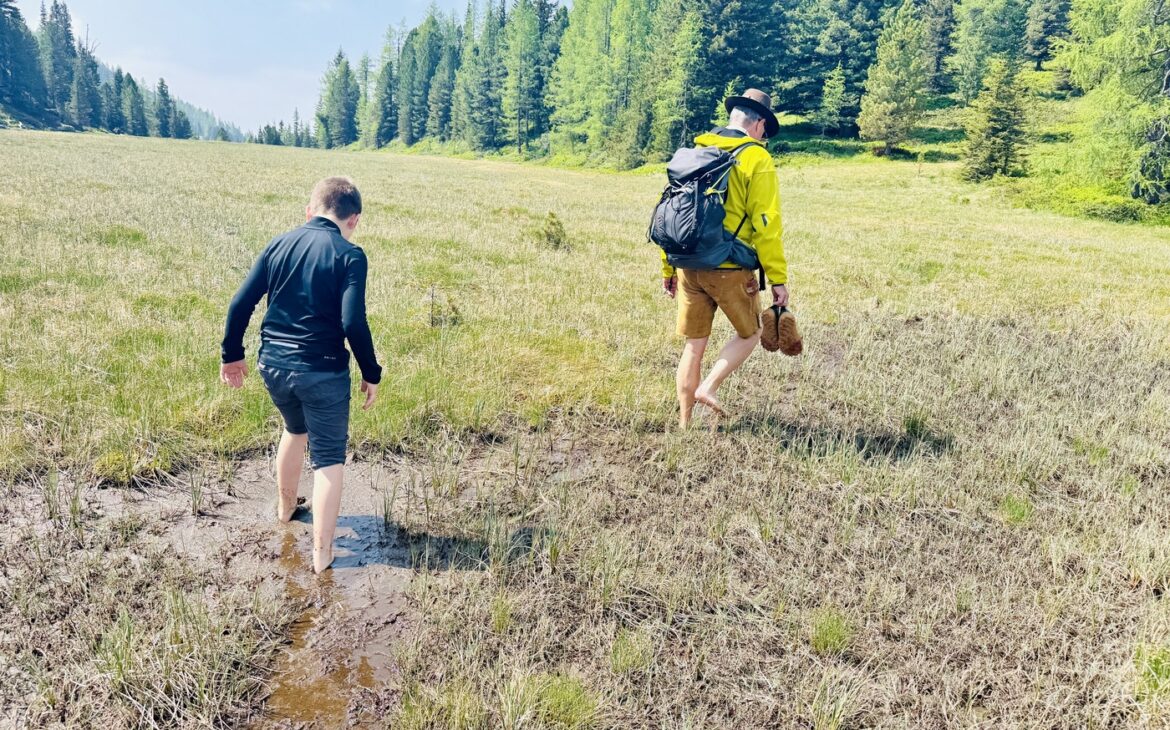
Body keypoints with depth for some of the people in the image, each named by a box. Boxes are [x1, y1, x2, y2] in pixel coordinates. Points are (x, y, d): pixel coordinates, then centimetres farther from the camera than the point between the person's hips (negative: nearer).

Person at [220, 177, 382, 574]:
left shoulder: (279, 244, 4)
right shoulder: (349, 255, -11)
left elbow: (240, 305, 3)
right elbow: (353, 322, -19)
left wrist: (232, 355, 15)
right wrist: (371, 374, -8)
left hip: (273, 365, 6)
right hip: (322, 372, -5)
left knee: (296, 429, 32)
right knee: (329, 458, 9)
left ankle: (285, 507, 50)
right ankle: (322, 553, 11)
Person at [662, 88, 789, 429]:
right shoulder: (757, 160, -6)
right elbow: (765, 225, -12)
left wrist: (668, 268, 18)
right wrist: (778, 279, -6)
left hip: (688, 267, 5)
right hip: (728, 270, -5)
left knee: (694, 346, 13)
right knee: (749, 334, 18)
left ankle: (684, 424, 16)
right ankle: (708, 387, 1)